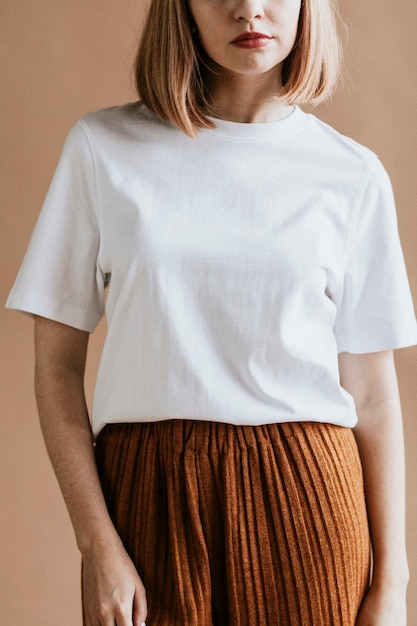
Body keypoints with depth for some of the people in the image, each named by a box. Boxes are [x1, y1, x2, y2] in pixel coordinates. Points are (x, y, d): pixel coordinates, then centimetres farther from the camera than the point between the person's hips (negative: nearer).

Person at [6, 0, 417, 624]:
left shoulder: (353, 176, 4)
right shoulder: (103, 147, 2)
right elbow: (57, 365, 1)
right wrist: (98, 546, -7)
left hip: (304, 499, 1)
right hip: (148, 497, 0)